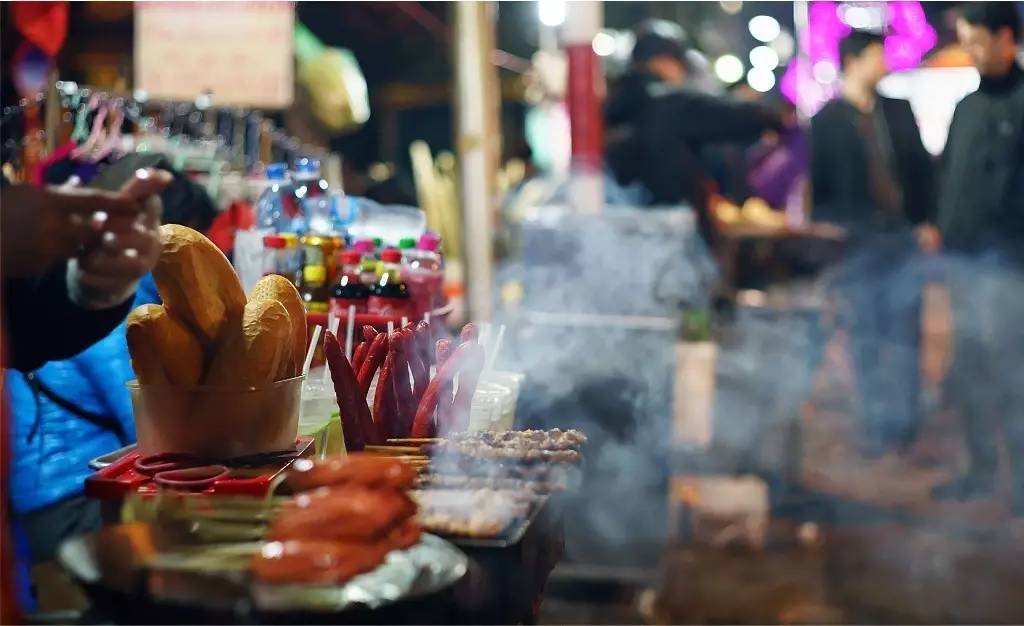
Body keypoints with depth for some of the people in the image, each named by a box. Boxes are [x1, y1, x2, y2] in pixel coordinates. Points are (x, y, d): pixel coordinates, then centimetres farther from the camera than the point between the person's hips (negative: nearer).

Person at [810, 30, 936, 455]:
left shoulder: (898, 110, 12)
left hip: (902, 239, 3)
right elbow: (819, 185, -1)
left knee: (904, 333, 3)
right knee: (865, 337, 2)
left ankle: (902, 424, 11)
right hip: (854, 244, -3)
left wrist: (926, 220, 5)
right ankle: (876, 425, 11)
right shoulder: (826, 121, 1)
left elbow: (920, 169, 13)